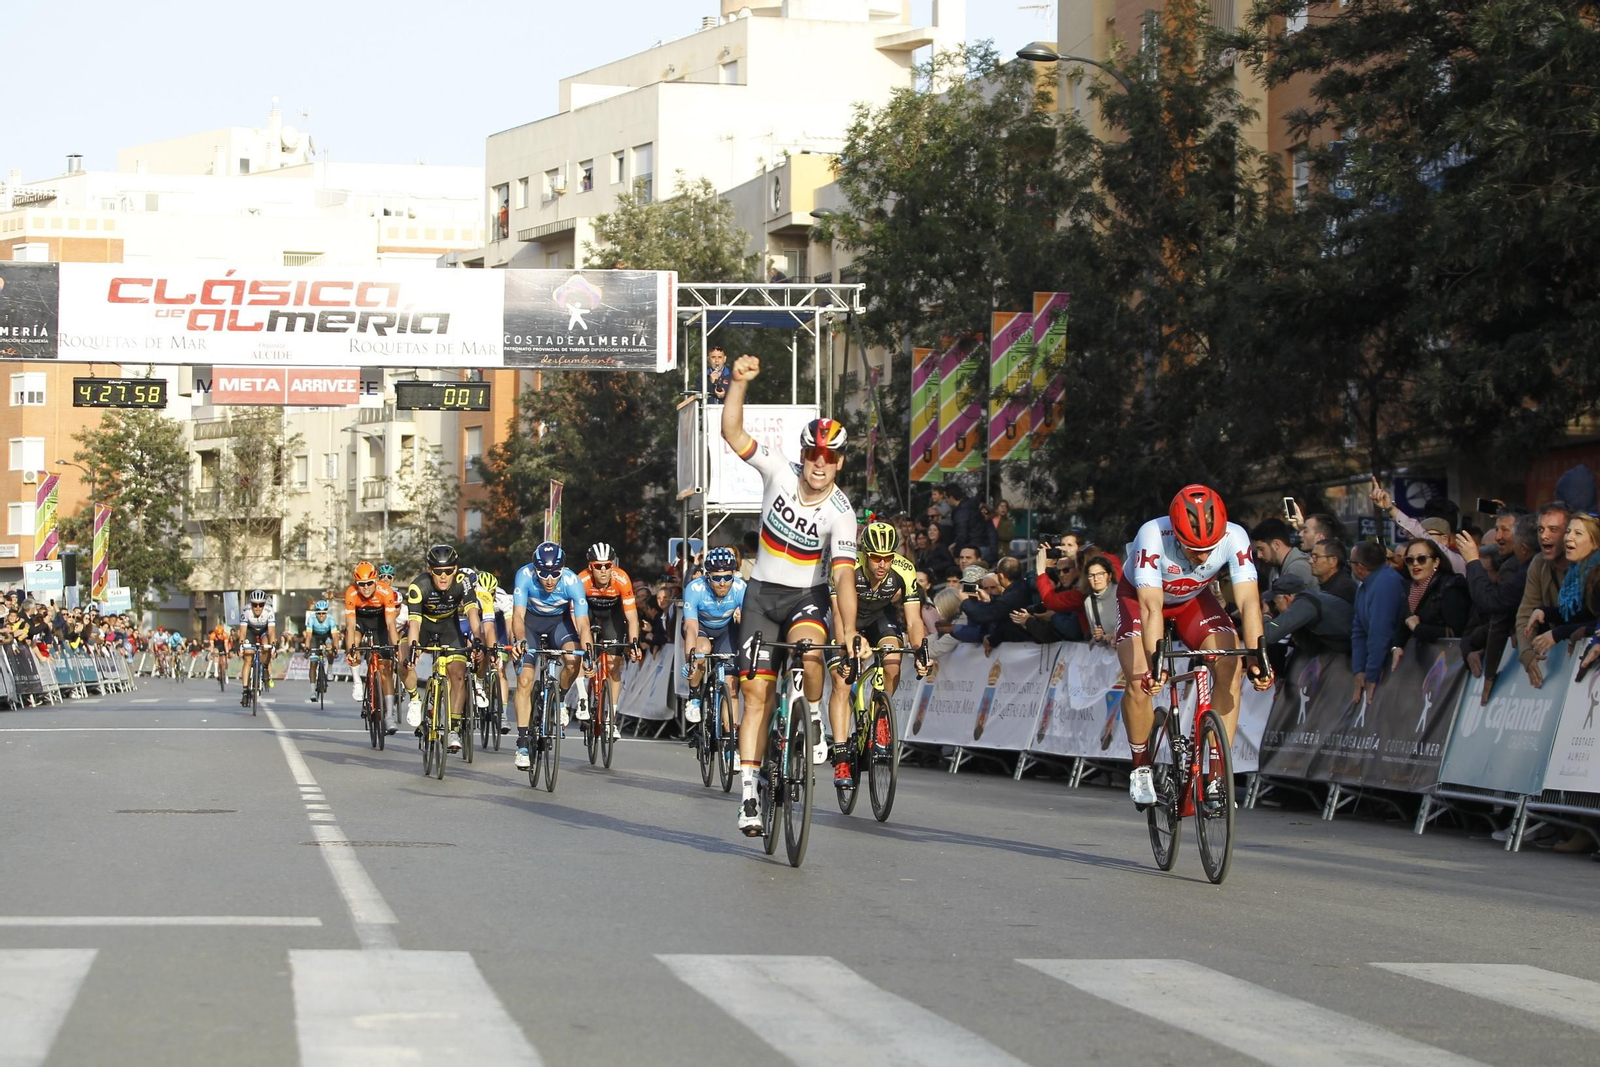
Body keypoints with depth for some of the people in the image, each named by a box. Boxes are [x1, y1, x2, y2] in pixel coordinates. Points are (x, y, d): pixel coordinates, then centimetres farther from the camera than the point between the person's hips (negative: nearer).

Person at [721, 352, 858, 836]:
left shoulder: (840, 513, -17)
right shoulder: (780, 472, -11)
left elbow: (844, 579, -23)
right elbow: (732, 432, -17)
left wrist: (848, 638, -34)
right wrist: (739, 383, -31)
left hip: (808, 594, -2)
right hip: (763, 592, 2)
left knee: (809, 646, -36)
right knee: (756, 691, -4)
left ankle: (813, 724, -8)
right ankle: (749, 796, -1)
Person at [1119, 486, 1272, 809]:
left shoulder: (1234, 538, -31)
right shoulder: (1153, 537, -38)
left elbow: (1249, 602, -33)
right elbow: (1151, 608, -42)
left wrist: (1257, 658, -45)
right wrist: (1155, 664, -52)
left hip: (1194, 600, 2)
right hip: (1139, 597, -2)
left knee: (1231, 668, -21)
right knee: (1141, 682, -24)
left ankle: (1217, 772, -14)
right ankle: (1141, 766, 1)